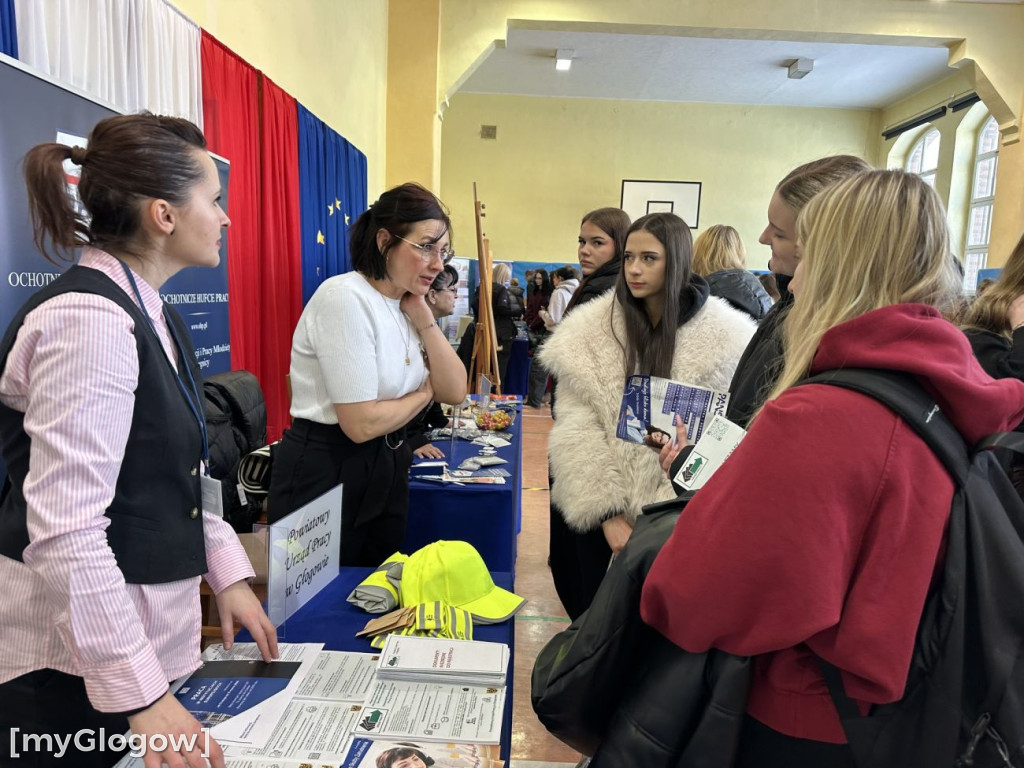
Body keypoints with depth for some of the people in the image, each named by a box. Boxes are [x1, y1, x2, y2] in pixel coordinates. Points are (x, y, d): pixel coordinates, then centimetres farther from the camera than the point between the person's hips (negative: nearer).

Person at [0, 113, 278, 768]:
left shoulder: (151, 315, 8)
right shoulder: (88, 320, -22)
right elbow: (66, 529, -26)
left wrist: (228, 574, 7)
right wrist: (141, 693, -24)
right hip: (74, 663, -8)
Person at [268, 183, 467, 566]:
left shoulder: (405, 304, 5)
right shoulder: (346, 298, -20)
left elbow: (454, 390, 1)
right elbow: (361, 423, -24)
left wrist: (423, 317, -8)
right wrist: (424, 392, -6)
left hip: (386, 468, 8)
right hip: (326, 473, -8)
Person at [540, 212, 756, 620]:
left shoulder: (724, 337, -8)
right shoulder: (590, 330, -4)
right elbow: (577, 431, -6)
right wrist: (608, 512, -12)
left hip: (674, 518, -1)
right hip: (599, 512, 1)